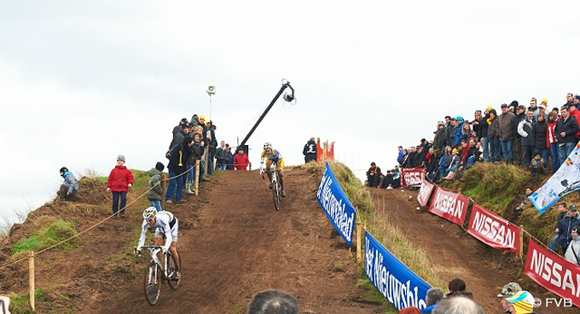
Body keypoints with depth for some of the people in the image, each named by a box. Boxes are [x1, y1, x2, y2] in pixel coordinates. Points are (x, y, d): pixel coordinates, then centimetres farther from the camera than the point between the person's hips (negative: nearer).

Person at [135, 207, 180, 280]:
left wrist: (165, 249, -63)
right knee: (156, 246, -14)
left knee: (172, 249, -10)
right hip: (160, 226, 4)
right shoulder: (146, 223, -32)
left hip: (172, 222, -4)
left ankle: (178, 271, 7)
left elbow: (169, 237, -48)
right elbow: (143, 236, -27)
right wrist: (139, 249, -41)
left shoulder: (162, 220, -46)